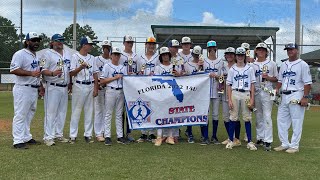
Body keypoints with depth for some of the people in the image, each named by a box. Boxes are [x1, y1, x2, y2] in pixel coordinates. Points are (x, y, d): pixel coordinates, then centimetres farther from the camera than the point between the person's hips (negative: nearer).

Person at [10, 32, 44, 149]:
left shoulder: (36, 56, 18)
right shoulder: (20, 54, -10)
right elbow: (13, 70, -20)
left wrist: (40, 86, 16)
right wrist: (31, 73, -25)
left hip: (34, 90, 9)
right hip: (23, 89, -9)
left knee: (29, 114, 14)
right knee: (20, 115, -5)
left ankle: (26, 138, 24)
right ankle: (18, 141, -2)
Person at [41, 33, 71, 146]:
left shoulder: (67, 54, 16)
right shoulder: (48, 54, -4)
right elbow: (43, 70, -12)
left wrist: (70, 83, 13)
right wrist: (53, 73, -30)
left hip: (64, 87, 7)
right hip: (53, 87, -7)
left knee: (62, 112, 11)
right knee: (50, 112, -6)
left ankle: (59, 134, 20)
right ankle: (48, 137, -2)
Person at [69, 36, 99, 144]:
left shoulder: (92, 58, 14)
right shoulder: (75, 56, 0)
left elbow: (95, 74, 12)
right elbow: (71, 73, -7)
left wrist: (96, 88, 4)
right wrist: (81, 67, -24)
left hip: (90, 86, 5)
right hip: (79, 86, -5)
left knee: (89, 111, 6)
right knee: (76, 111, -2)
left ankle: (88, 135, 13)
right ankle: (73, 136, 4)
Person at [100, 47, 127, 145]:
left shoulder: (123, 67, 17)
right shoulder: (107, 66, 1)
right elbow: (102, 81, -6)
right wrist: (115, 78, -10)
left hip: (121, 91, 5)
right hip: (110, 91, -5)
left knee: (119, 114, 7)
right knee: (108, 114, -2)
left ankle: (120, 136, 11)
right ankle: (107, 136, 2)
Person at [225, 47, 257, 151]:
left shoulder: (249, 69, 8)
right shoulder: (232, 69, 7)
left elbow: (252, 84, 6)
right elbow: (229, 85, 5)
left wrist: (252, 99, -2)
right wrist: (229, 100, -4)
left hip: (246, 94, 0)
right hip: (235, 94, 0)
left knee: (247, 118, 2)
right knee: (233, 118, 1)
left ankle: (249, 142, 7)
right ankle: (231, 141, 9)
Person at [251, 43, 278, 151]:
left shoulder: (272, 64, 6)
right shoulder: (252, 64, 11)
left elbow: (276, 79, 9)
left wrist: (268, 77, -11)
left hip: (267, 92, -3)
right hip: (256, 92, 3)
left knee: (267, 116, -9)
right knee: (258, 117, 8)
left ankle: (268, 141, -9)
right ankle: (260, 138, 17)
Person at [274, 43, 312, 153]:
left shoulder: (302, 65, -4)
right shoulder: (283, 65, 16)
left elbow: (308, 83, -8)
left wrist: (305, 97, -15)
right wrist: (277, 89, 4)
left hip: (296, 96, -7)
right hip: (284, 96, 7)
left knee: (296, 122, -2)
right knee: (281, 120, 8)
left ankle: (294, 146, 6)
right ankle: (284, 144, 18)